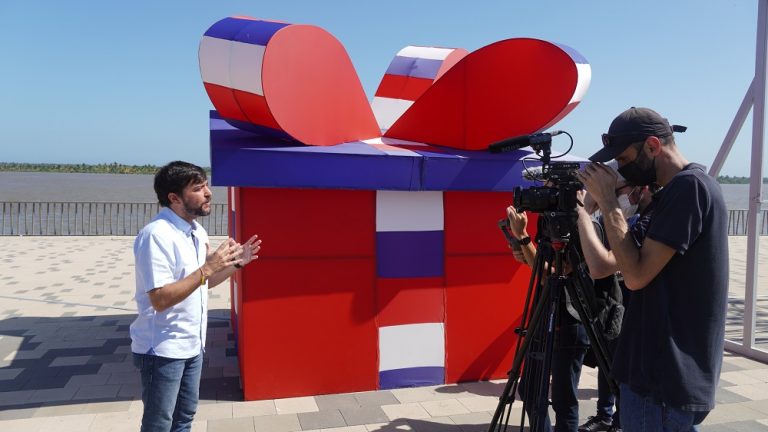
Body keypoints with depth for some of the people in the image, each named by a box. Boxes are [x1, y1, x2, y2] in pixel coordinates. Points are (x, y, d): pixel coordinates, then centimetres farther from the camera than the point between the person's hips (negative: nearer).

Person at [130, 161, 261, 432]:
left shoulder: (197, 231, 5)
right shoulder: (157, 234, -22)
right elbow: (160, 299, -28)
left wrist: (236, 263, 3)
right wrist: (207, 268, -29)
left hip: (192, 345, 8)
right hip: (163, 350, -8)